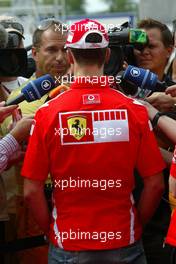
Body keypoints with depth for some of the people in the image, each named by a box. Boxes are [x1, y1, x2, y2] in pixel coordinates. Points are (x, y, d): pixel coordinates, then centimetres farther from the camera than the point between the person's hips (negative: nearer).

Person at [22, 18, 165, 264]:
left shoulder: (47, 112, -9)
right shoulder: (134, 110, -7)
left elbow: (31, 191, -8)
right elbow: (155, 184, -4)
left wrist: (51, 230, 7)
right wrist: (135, 225, 10)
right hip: (124, 244, 1)